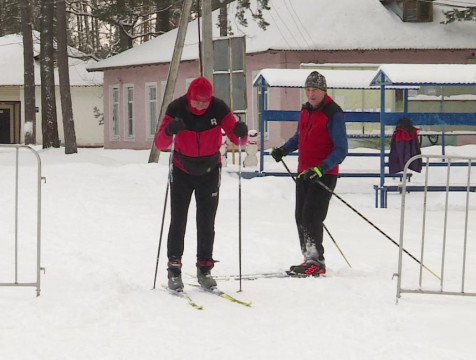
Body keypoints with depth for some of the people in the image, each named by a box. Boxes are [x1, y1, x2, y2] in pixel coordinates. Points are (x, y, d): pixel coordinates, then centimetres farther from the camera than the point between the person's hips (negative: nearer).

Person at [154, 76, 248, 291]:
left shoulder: (218, 109, -18)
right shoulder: (176, 109, -21)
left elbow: (237, 139, -17)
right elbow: (160, 144, -26)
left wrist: (240, 133, -40)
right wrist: (169, 131, -48)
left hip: (210, 172, 1)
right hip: (182, 172, -1)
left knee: (206, 223, 3)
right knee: (178, 222, -3)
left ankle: (204, 269, 12)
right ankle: (174, 269, 5)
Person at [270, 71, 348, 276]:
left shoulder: (333, 114, -14)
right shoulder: (306, 110, 11)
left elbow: (341, 150, -17)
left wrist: (321, 169, -28)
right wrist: (283, 150, 10)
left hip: (324, 175, -8)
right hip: (304, 173, 8)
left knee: (311, 217, -14)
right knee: (301, 217, 9)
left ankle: (317, 262, -9)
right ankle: (309, 259, 18)